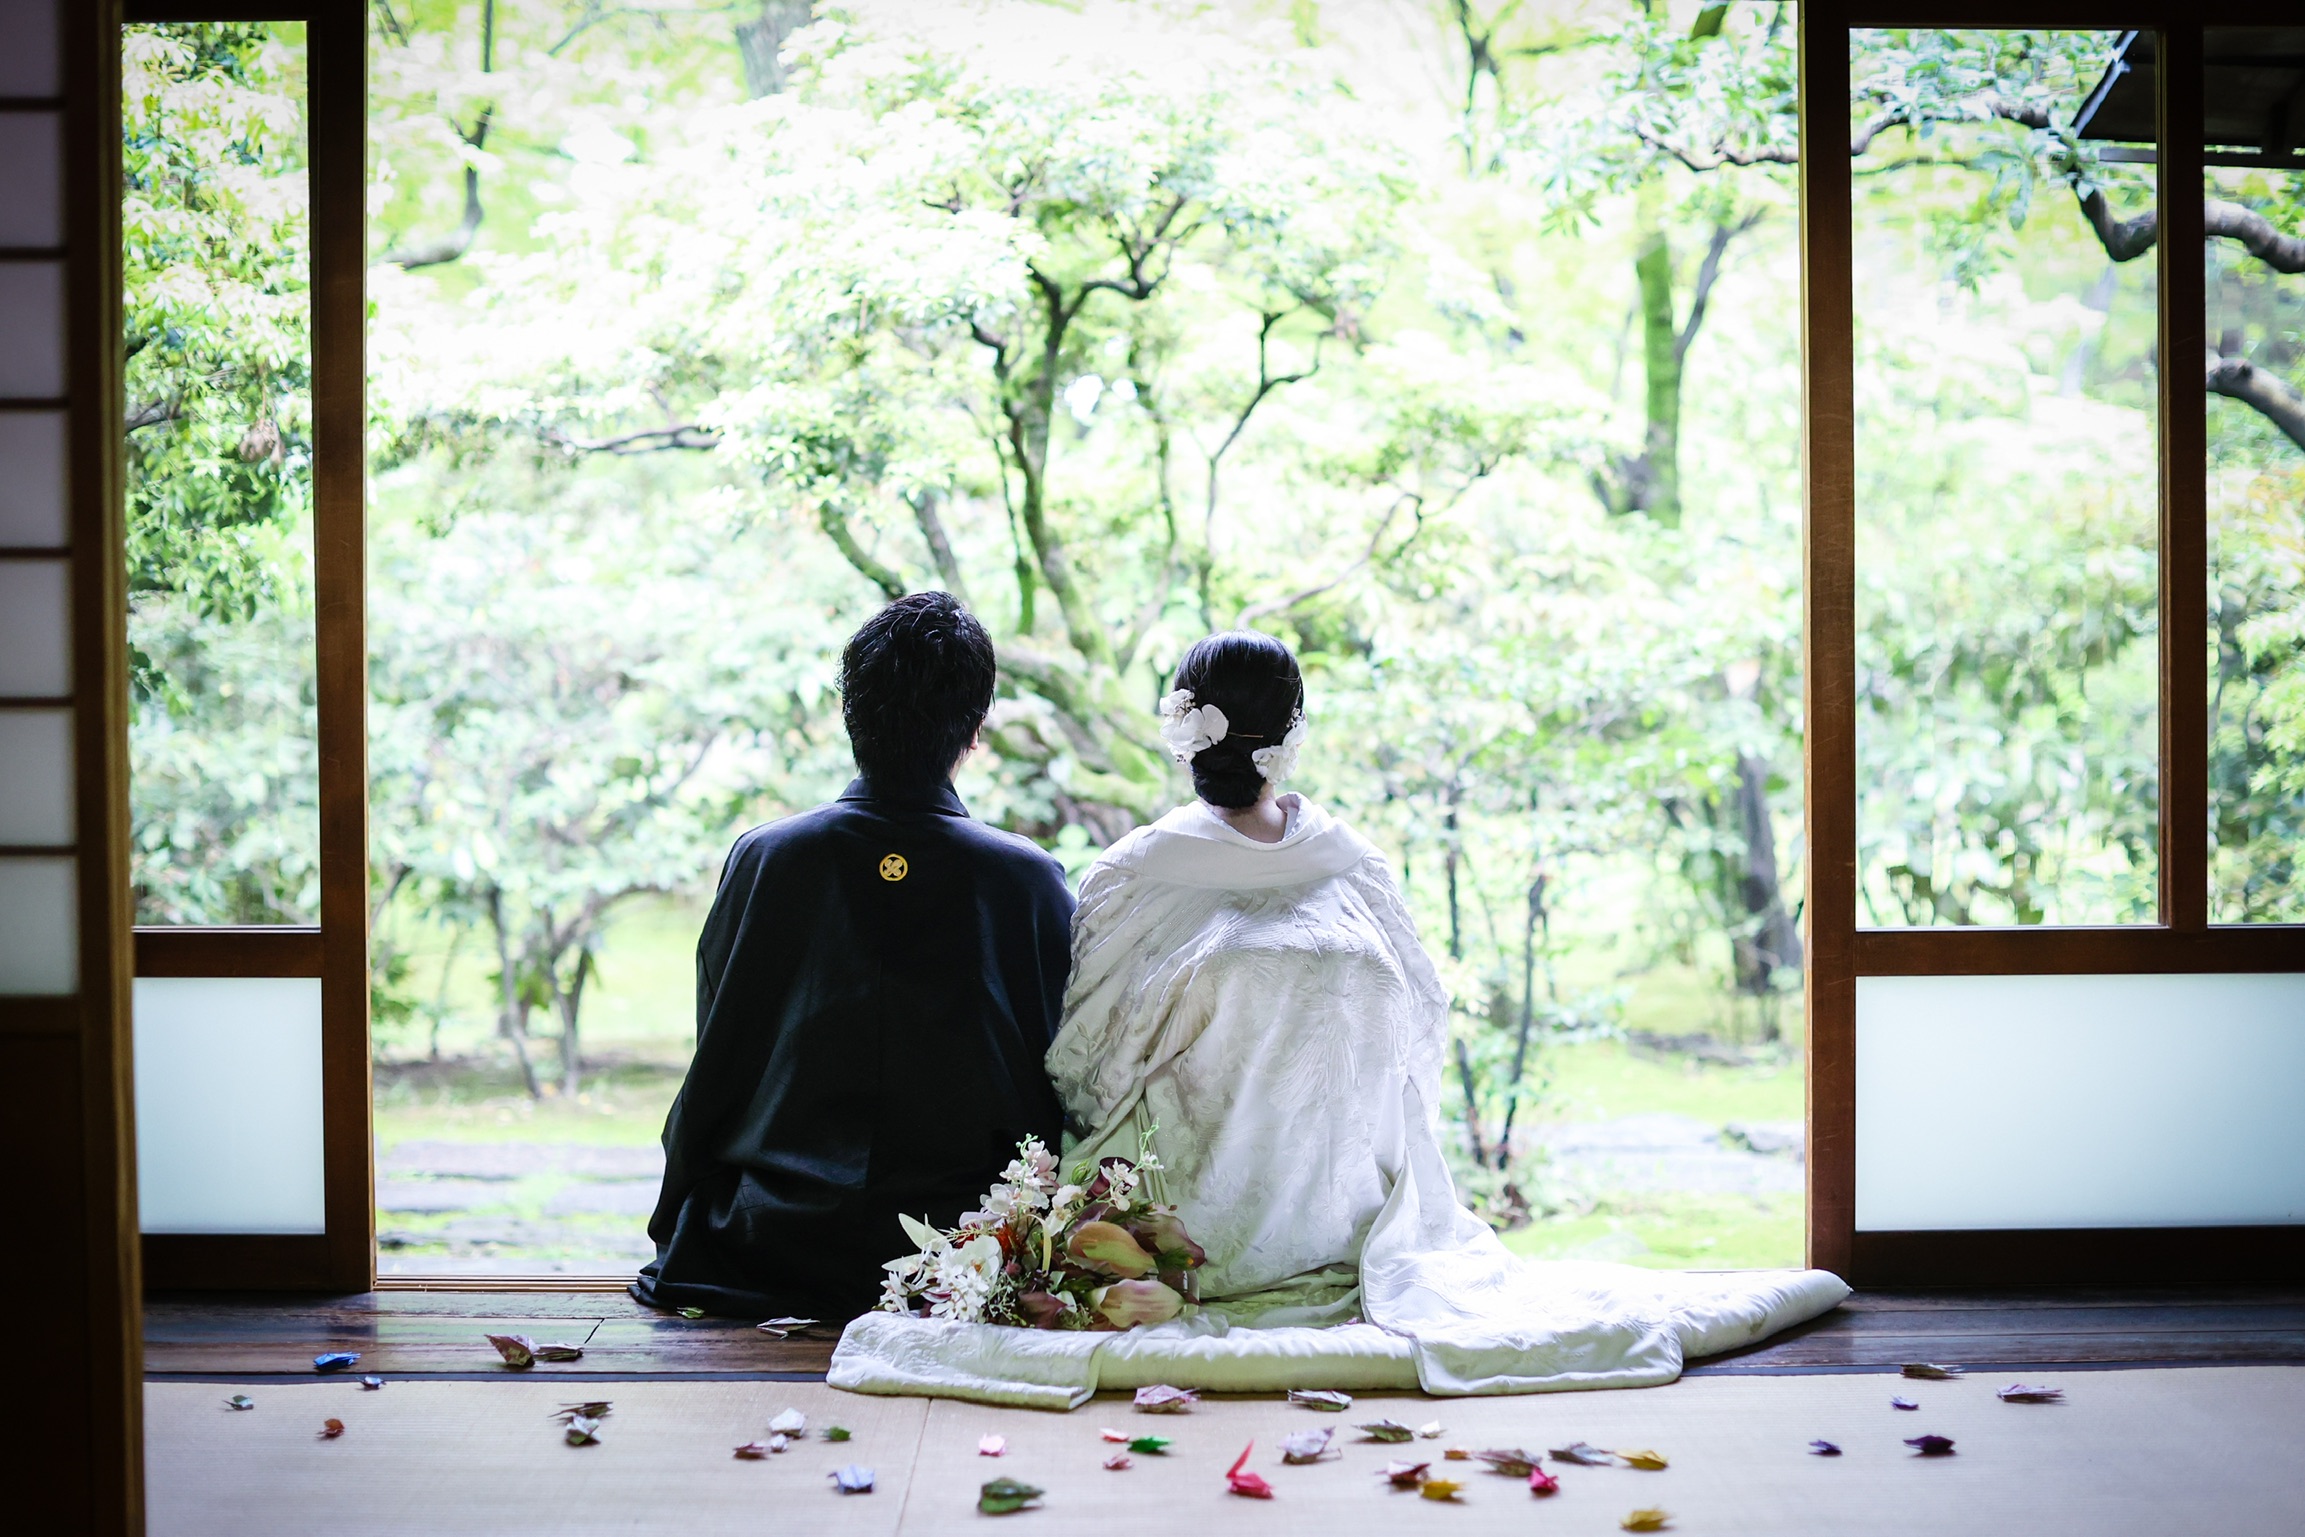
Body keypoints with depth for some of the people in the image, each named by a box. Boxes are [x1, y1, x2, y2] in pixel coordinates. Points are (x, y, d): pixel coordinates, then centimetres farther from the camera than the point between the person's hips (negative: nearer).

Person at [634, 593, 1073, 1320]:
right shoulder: (1029, 879, -8)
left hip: (773, 1257, 1)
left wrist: (675, 1231, 15)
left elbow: (713, 1076, 2)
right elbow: (1068, 1090, -1)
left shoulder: (762, 859, -7)